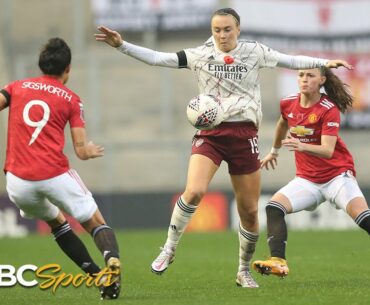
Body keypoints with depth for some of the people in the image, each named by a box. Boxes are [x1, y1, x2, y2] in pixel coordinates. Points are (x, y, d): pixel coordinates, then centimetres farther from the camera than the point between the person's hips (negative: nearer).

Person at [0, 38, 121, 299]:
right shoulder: (71, 100, 8)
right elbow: (82, 151, 3)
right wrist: (91, 151, 26)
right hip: (55, 175, -2)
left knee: (56, 221, 27)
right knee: (96, 223, 9)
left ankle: (97, 275, 16)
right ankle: (112, 260, -24)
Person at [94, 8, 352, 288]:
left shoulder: (254, 52, 3)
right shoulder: (200, 55, 1)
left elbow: (291, 61, 9)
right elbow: (157, 58, -3)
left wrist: (325, 62, 3)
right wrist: (122, 45, -13)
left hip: (244, 136, 1)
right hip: (210, 133, -1)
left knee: (249, 211, 3)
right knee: (194, 192, -25)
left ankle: (244, 270, 23)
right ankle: (169, 249, -7)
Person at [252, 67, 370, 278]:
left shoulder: (329, 109, -16)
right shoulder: (288, 105, 0)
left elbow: (327, 151, -27)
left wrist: (302, 146, -45)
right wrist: (274, 152, 39)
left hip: (337, 175, -5)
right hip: (307, 179, 5)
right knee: (274, 207, -18)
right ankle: (278, 262, -27)